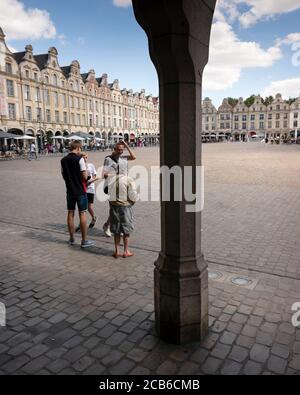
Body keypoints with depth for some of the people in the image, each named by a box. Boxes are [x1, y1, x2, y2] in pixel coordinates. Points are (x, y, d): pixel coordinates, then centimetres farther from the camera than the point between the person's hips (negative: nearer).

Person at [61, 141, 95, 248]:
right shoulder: (79, 159, -13)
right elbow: (85, 176, -14)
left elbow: (63, 176, 12)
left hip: (70, 190, 5)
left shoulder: (63, 160, 4)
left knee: (70, 213, 13)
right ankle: (84, 241, 5)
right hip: (80, 191, -5)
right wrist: (85, 165, -1)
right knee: (82, 214, 1)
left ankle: (72, 239, 23)